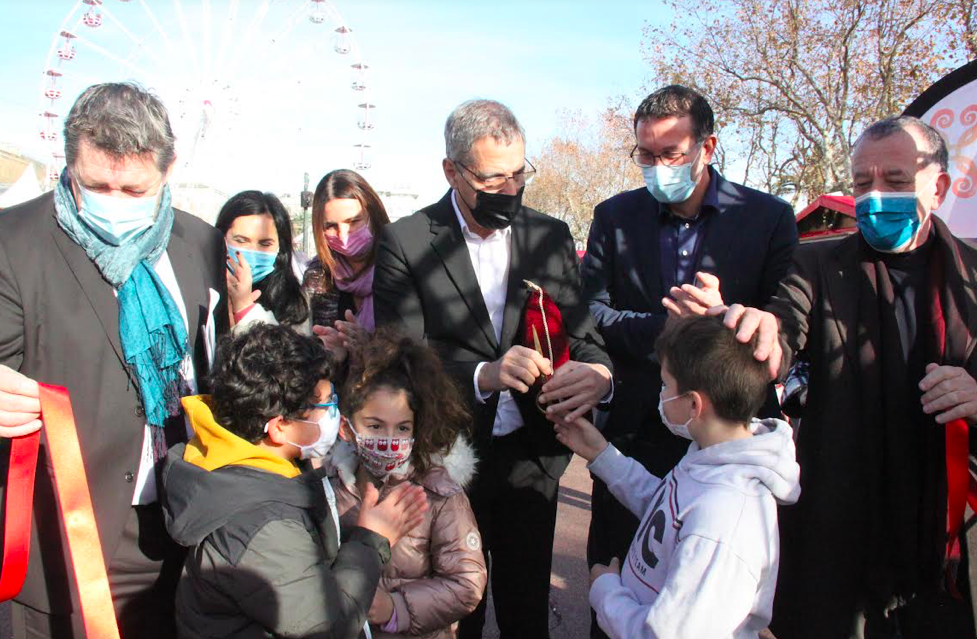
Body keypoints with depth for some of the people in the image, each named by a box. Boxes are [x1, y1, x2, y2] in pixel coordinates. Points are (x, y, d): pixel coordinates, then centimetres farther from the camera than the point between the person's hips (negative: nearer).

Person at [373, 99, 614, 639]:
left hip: (531, 458, 2)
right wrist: (482, 375, -30)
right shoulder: (405, 241, -8)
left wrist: (598, 372, -24)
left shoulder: (551, 237, 2)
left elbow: (583, 333, -1)